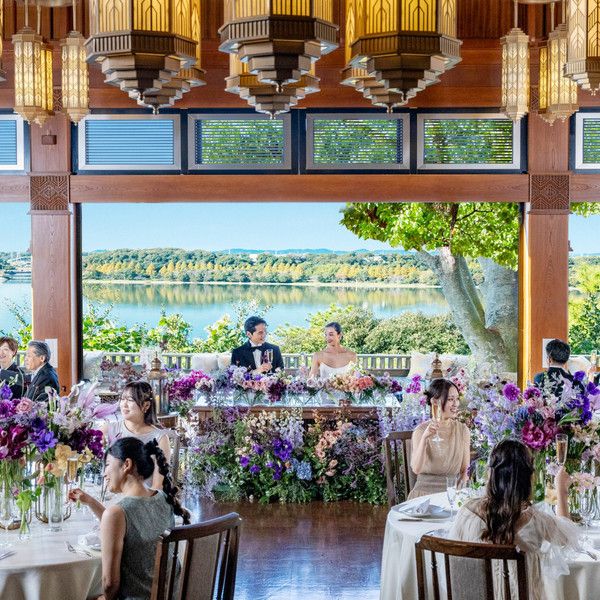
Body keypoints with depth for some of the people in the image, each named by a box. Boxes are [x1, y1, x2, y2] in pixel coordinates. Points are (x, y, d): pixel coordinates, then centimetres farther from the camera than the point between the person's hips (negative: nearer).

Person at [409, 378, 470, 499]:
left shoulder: (462, 429, 5)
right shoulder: (421, 430, -5)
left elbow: (465, 469, 10)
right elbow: (416, 469, -17)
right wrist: (424, 437, -27)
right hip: (426, 492, -3)